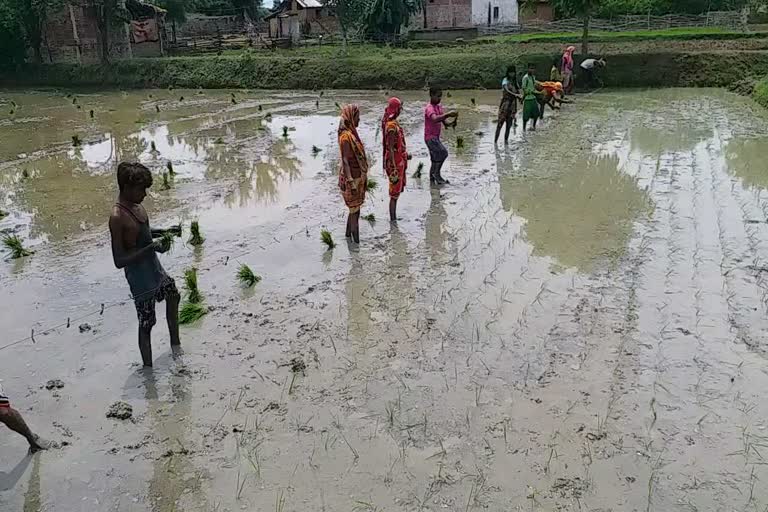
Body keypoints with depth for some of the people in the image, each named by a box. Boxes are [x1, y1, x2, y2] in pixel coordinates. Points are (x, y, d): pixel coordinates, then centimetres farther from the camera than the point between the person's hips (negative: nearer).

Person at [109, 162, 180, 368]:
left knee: (173, 294, 29)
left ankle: (175, 344, 49)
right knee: (146, 325, 0)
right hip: (140, 278, -10)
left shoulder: (136, 205, 0)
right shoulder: (117, 217, -26)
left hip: (155, 267, 10)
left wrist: (162, 232, 2)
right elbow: (119, 261, -27)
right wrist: (151, 247, -33)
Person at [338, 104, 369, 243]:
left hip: (358, 176, 9)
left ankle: (349, 235, 30)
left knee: (354, 209, 17)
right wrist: (351, 182, -26)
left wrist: (363, 177, 21)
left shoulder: (352, 133, 9)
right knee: (355, 210, -2)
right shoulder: (346, 136, -20)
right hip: (352, 178, -9)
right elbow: (345, 160, -23)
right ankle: (356, 242, 6)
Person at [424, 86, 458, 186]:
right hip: (430, 137, -9)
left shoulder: (439, 107, 12)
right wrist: (448, 114, -42)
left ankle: (432, 181, 20)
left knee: (436, 160, 12)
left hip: (436, 137, 9)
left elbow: (445, 122, 9)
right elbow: (435, 119, -38)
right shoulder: (429, 108, -16)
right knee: (443, 152, -24)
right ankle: (436, 174, -12)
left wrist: (451, 123, -12)